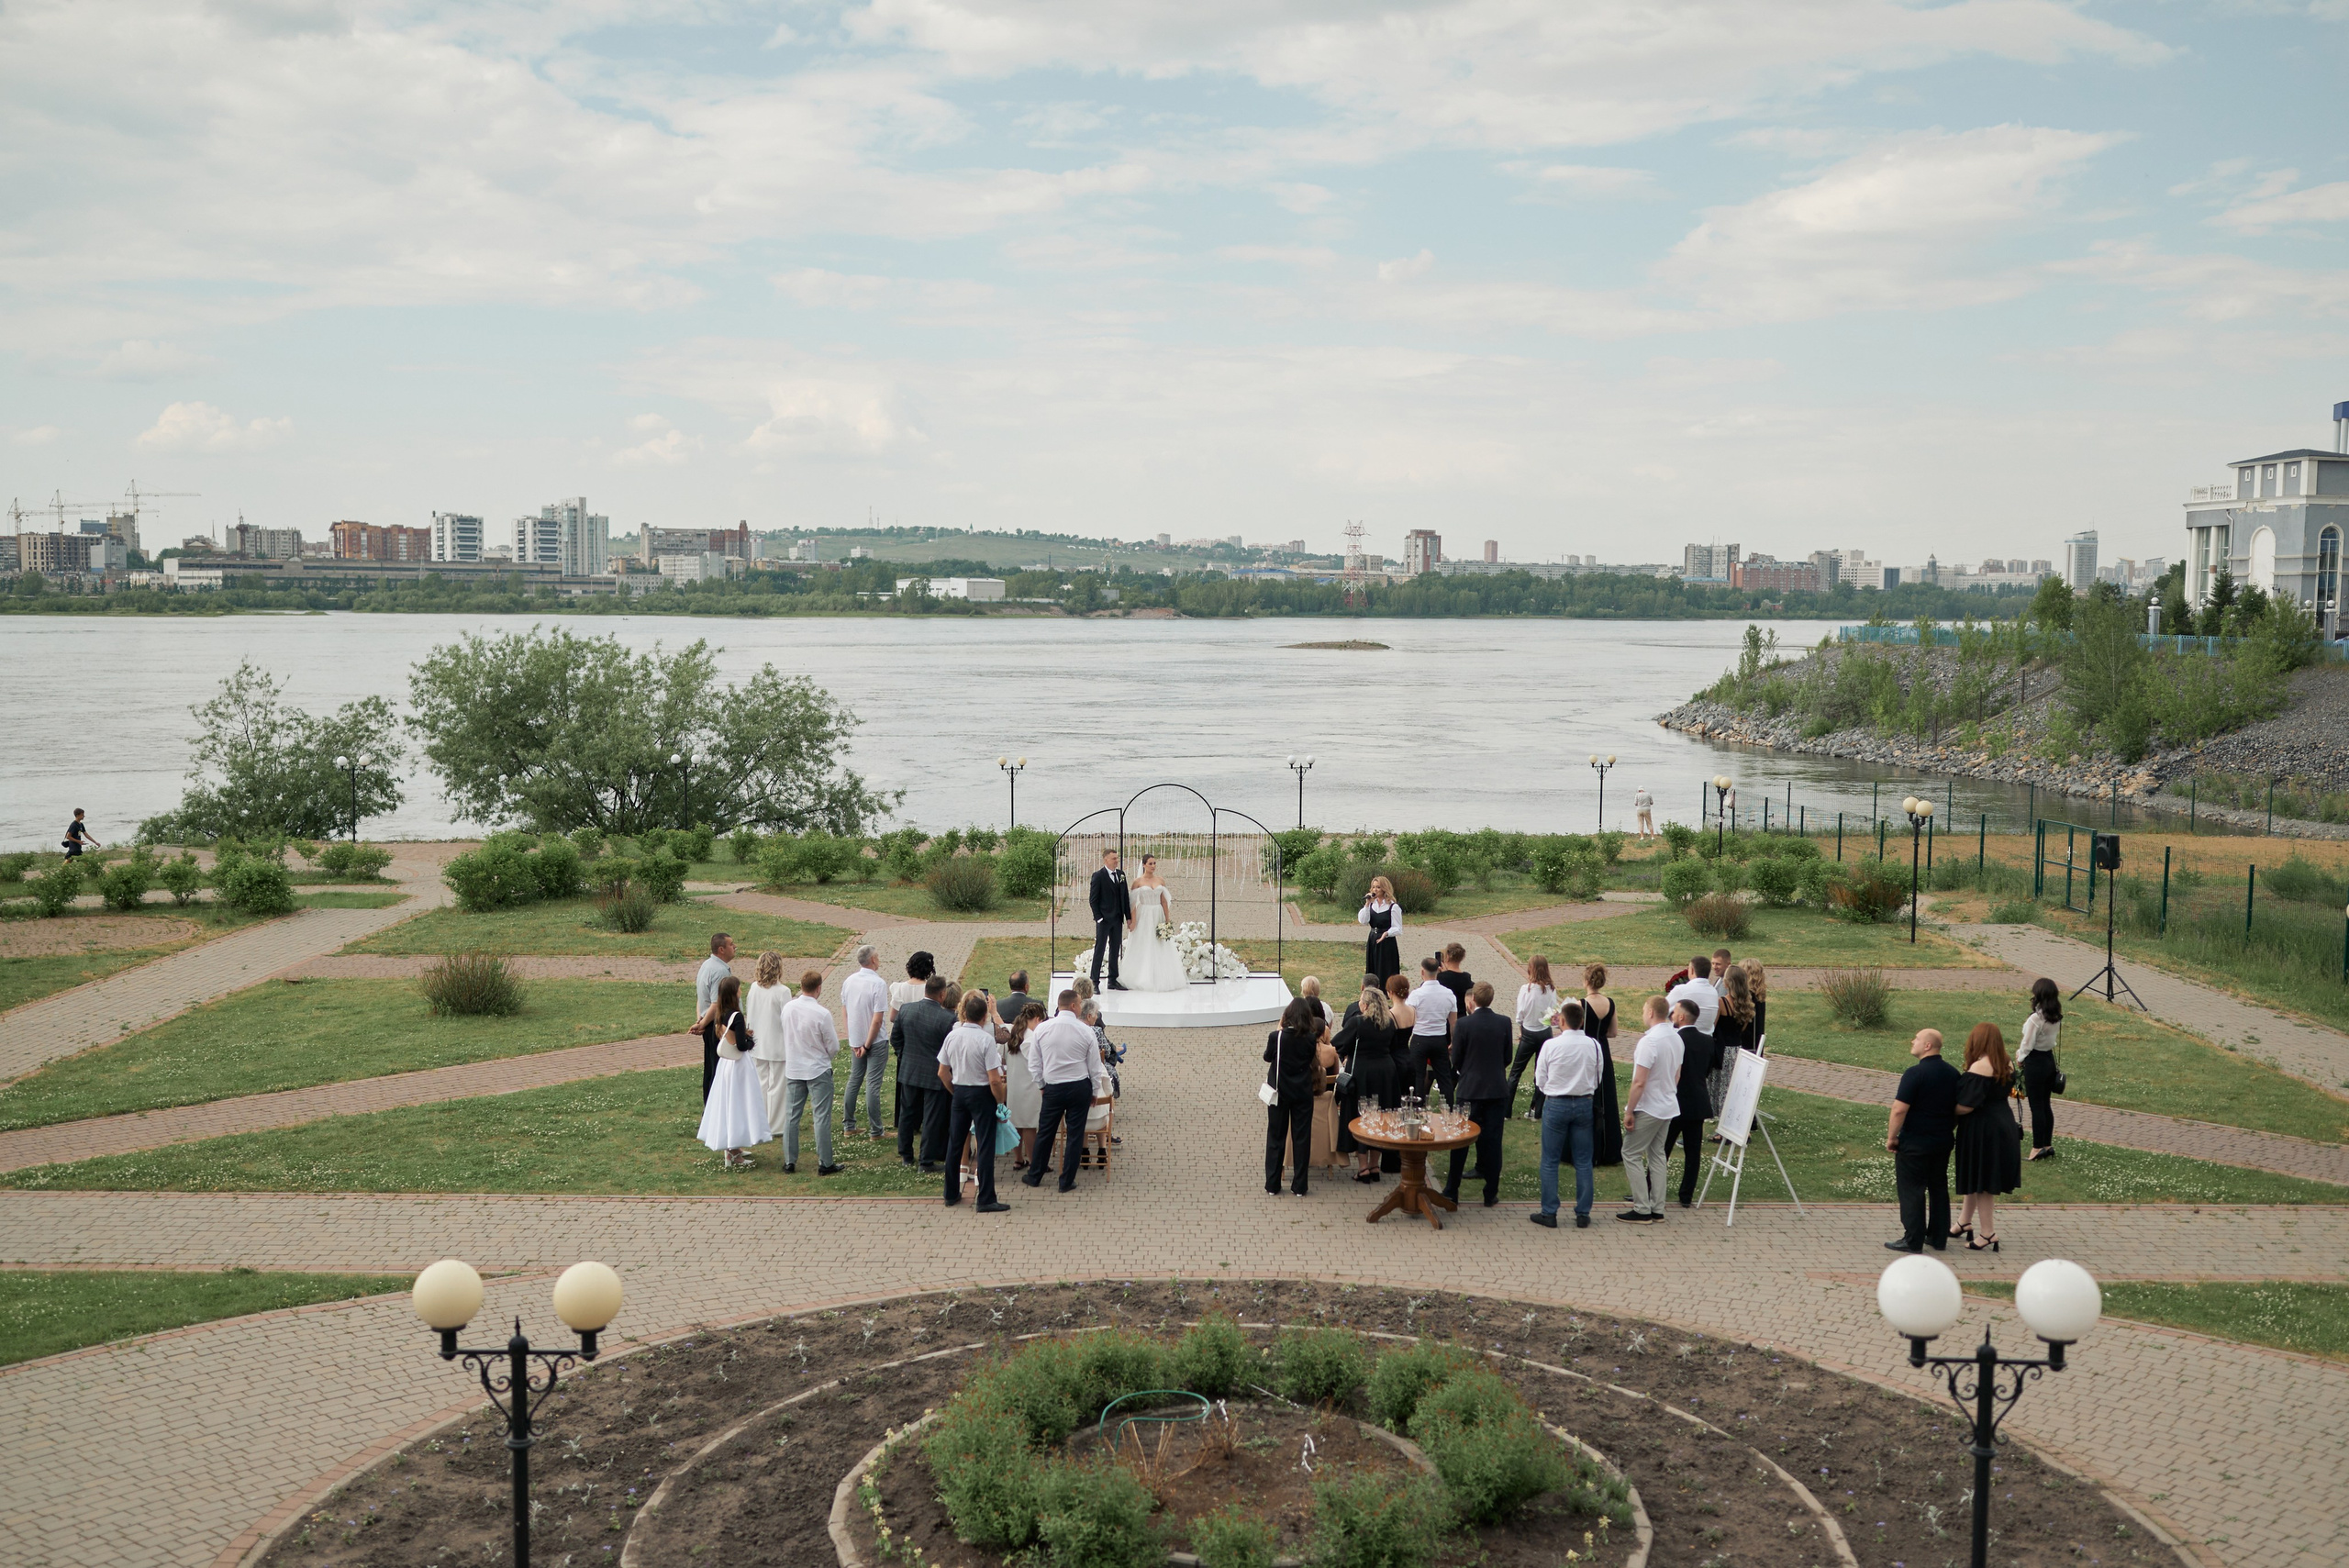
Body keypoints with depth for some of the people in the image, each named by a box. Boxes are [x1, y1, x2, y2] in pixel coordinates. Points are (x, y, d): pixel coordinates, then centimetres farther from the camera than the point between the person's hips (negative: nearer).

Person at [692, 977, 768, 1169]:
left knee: (726, 1103, 17)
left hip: (724, 1062, 8)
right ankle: (733, 1155, 4)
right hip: (738, 1065, -8)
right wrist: (749, 1039, -4)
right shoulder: (736, 1016, -22)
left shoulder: (719, 1015, 3)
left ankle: (731, 1148, 29)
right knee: (737, 1104, -1)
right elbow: (741, 1045, -24)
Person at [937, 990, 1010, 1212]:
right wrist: (1000, 1102, -5)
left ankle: (951, 1194, 25)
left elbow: (942, 1073, 5)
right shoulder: (986, 1039, -19)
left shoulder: (952, 1035, -3)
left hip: (959, 1092, 5)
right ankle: (986, 1200, 2)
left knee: (955, 1143, 16)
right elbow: (994, 1079, -19)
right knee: (985, 1147, 0)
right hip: (981, 1094, -5)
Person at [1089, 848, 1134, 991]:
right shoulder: (1098, 876, -8)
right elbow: (1093, 900, -8)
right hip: (1104, 919, -6)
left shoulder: (1121, 874, 9)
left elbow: (1125, 897, 12)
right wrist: (1098, 918, -13)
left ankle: (1113, 981, 19)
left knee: (1115, 950, 11)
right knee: (1099, 951, -3)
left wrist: (1128, 917, 8)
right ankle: (1095, 982, 0)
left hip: (1118, 919, 6)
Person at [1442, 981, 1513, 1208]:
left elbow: (1456, 1060, -5)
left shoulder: (1464, 1024, -13)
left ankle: (1452, 1191, 13)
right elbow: (1507, 1057, 3)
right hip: (1497, 1089, 2)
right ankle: (1491, 1194, 10)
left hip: (1470, 1089, -2)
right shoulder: (1504, 1022, -4)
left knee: (1460, 1142, 8)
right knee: (1492, 1141, 7)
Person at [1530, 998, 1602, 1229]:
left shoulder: (1551, 1045, -13)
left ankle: (1549, 1213, 8)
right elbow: (1598, 1080, 4)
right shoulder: (1593, 1046, -5)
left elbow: (1540, 1081, -5)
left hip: (1555, 1104, -3)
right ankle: (1583, 1214, 13)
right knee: (1583, 1162, 10)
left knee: (1550, 1162, 6)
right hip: (1584, 1104, 3)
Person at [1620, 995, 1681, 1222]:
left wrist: (1629, 1111, -15)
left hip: (1648, 1109, -8)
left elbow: (1639, 1082, -22)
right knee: (1657, 1154, 15)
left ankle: (1642, 1209, 0)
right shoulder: (1676, 1038, 5)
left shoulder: (1648, 1041, -22)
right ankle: (1657, 1209, 16)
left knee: (1631, 1154, 1)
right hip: (1669, 1107, 8)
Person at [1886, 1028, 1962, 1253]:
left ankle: (1913, 1241, 2)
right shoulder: (1953, 1074, 6)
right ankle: (1938, 1238, 20)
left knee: (1912, 1190, 0)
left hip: (1915, 1142, -7)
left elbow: (1899, 1109, -21)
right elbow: (1959, 1108, 14)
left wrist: (1891, 1137, -12)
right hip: (1943, 1142, 7)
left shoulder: (1915, 1074, -18)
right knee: (1939, 1188, 15)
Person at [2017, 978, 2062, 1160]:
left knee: (2036, 1106, 2)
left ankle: (2038, 1147, 8)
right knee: (2046, 1105, 16)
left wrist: (2019, 1058, 2)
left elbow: (2027, 1045, -17)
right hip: (2050, 1059, 8)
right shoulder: (2056, 1017, -1)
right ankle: (2048, 1145, 23)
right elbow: (2055, 1035, 9)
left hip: (2035, 1062, -8)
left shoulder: (2036, 1019, -23)